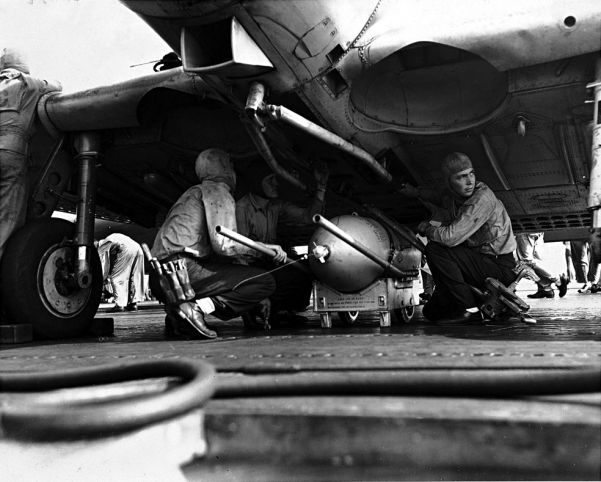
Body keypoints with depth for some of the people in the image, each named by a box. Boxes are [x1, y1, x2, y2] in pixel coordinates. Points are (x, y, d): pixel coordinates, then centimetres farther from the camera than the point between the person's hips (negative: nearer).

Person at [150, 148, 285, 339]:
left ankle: (177, 312, 8)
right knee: (266, 282, -9)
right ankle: (197, 307, -18)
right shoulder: (218, 191, 2)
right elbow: (223, 243, -13)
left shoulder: (194, 192, 31)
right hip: (183, 271, -9)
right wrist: (264, 247, -1)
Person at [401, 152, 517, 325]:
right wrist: (416, 192, 19)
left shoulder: (483, 198, -23)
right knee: (432, 311, 13)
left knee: (435, 249, -23)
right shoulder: (452, 195, 2)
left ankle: (469, 310, -16)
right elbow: (440, 197, 32)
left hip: (502, 269, -9)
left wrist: (426, 228, -12)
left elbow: (451, 237, -31)